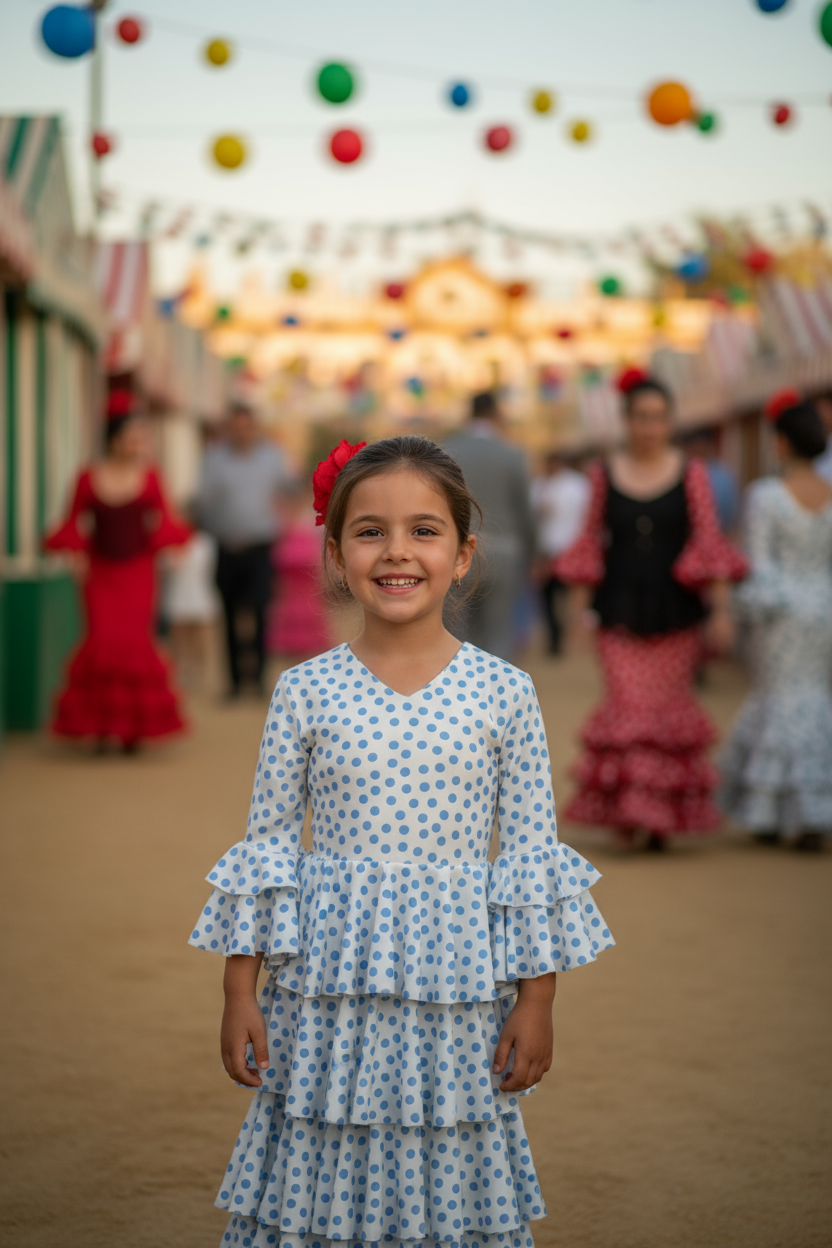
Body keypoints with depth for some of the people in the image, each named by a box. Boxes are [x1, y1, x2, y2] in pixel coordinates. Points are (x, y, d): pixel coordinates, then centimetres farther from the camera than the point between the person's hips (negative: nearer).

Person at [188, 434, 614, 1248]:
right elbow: (266, 844, 3)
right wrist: (239, 996, 2)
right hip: (327, 989, 0)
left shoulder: (503, 693, -2)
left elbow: (532, 852, 1)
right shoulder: (305, 692, -1)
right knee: (319, 1182, 7)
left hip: (455, 994, 0)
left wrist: (536, 1001, 0)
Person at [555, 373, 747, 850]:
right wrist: (581, 607, 6)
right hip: (621, 613, 0)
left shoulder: (691, 474, 1)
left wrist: (721, 610, -8)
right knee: (628, 706, -9)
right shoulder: (605, 475, 5)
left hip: (675, 613, 0)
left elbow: (710, 543, -2)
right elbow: (592, 543, 9)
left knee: (669, 704, 2)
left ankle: (667, 810, 18)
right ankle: (625, 806, 3)